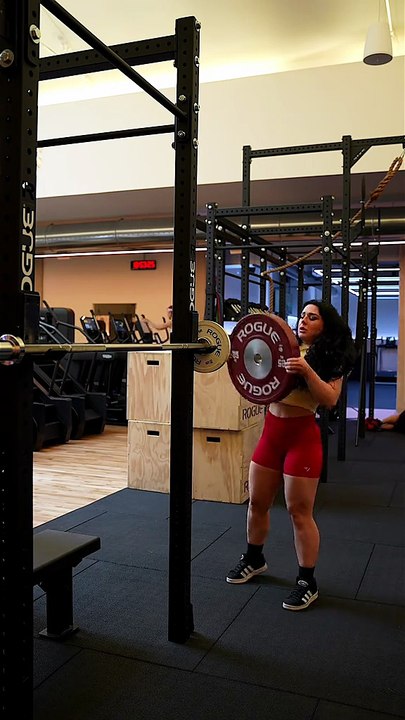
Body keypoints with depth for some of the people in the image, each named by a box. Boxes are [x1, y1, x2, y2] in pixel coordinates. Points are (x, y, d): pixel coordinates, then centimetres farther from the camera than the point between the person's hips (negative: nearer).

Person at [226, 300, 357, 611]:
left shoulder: (330, 358, -4)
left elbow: (330, 399, -17)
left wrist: (307, 371, -28)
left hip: (302, 435, -6)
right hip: (271, 431, 6)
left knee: (299, 511, 0)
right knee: (257, 502, 15)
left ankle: (307, 582, 16)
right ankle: (254, 559, 38)